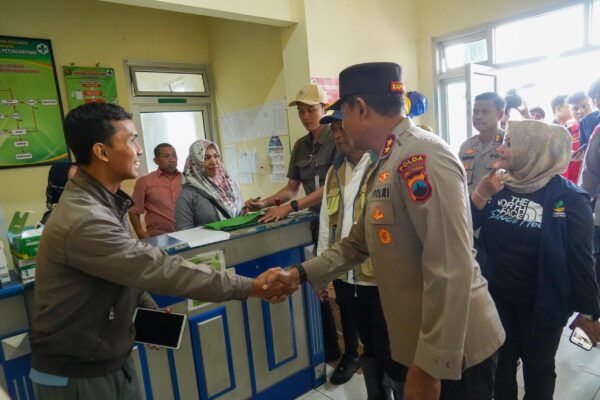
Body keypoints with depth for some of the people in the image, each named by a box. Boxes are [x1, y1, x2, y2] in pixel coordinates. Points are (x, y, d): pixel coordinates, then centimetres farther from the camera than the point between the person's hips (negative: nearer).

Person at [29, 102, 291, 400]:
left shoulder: (104, 202, 2)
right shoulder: (83, 220, -30)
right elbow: (160, 269, -33)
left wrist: (151, 310, 0)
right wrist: (250, 287, -29)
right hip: (75, 375, -8)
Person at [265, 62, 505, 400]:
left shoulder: (422, 158, -22)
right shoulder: (387, 162, 10)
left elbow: (451, 270, -27)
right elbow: (362, 241, 15)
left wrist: (431, 364, -21)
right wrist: (301, 273, 9)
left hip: (453, 351, -9)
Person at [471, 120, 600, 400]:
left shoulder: (568, 198, -14)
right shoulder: (499, 186, -3)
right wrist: (480, 194, -19)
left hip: (542, 305, -3)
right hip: (497, 299, 4)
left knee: (538, 369, 18)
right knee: (500, 364, 20)